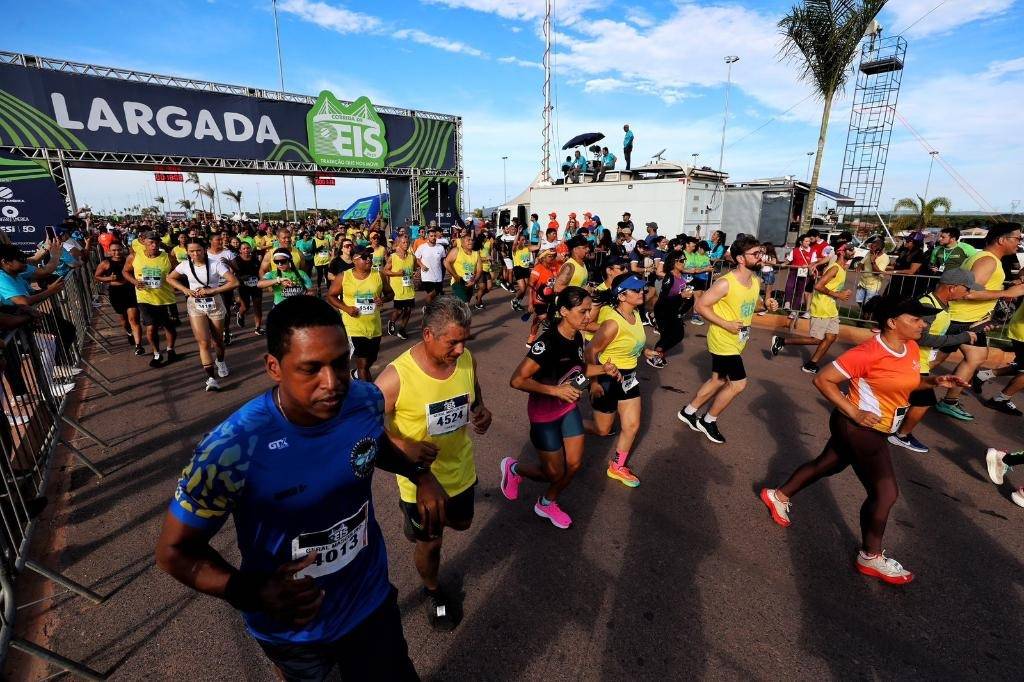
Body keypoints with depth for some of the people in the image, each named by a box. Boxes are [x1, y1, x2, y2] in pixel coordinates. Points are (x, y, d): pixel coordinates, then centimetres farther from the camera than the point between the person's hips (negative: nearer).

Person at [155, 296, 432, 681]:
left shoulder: (366, 400, -20)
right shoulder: (232, 449, -33)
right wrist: (252, 593, -33)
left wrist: (418, 475, -5)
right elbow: (176, 551, -18)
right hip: (290, 625, -2)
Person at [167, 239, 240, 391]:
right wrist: (185, 290, -4)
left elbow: (234, 282, -20)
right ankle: (211, 378, -8)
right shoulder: (185, 265, -2)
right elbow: (170, 278, 13)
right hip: (195, 306, 1)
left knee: (217, 341, 13)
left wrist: (211, 290, -22)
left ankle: (220, 362, 45)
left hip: (215, 305, -1)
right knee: (204, 343, -9)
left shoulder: (215, 264, -12)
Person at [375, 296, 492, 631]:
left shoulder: (467, 360, -14)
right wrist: (404, 446, -34)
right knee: (430, 542, 19)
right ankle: (433, 591, 52)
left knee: (461, 523, 31)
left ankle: (415, 516, 63)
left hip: (461, 471, 5)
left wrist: (482, 414, -17)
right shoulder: (396, 376, -29)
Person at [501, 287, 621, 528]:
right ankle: (513, 468, 34)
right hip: (544, 413, -7)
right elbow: (517, 380, -30)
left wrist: (603, 369, -5)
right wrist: (555, 390, -31)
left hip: (569, 408, 7)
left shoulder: (577, 338, -5)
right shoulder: (547, 343, -30)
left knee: (574, 465, 12)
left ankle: (546, 504, 38)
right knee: (555, 474, 6)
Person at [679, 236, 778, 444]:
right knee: (738, 383, -4)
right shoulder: (726, 283, -23)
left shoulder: (756, 281, 2)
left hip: (736, 341, 9)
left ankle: (689, 412, 34)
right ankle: (708, 421, 16)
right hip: (723, 341, -9)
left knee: (718, 380, 17)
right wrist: (725, 324, -23)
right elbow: (700, 305, -20)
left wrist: (767, 304, -3)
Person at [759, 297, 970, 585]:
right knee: (886, 492, -3)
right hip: (860, 428, -9)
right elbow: (822, 379, -23)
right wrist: (853, 412, -25)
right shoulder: (869, 353, -24)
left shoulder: (912, 348, 2)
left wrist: (934, 381, 1)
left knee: (828, 464, 21)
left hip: (873, 430, 9)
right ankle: (871, 557, 17)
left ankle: (778, 496, 39)